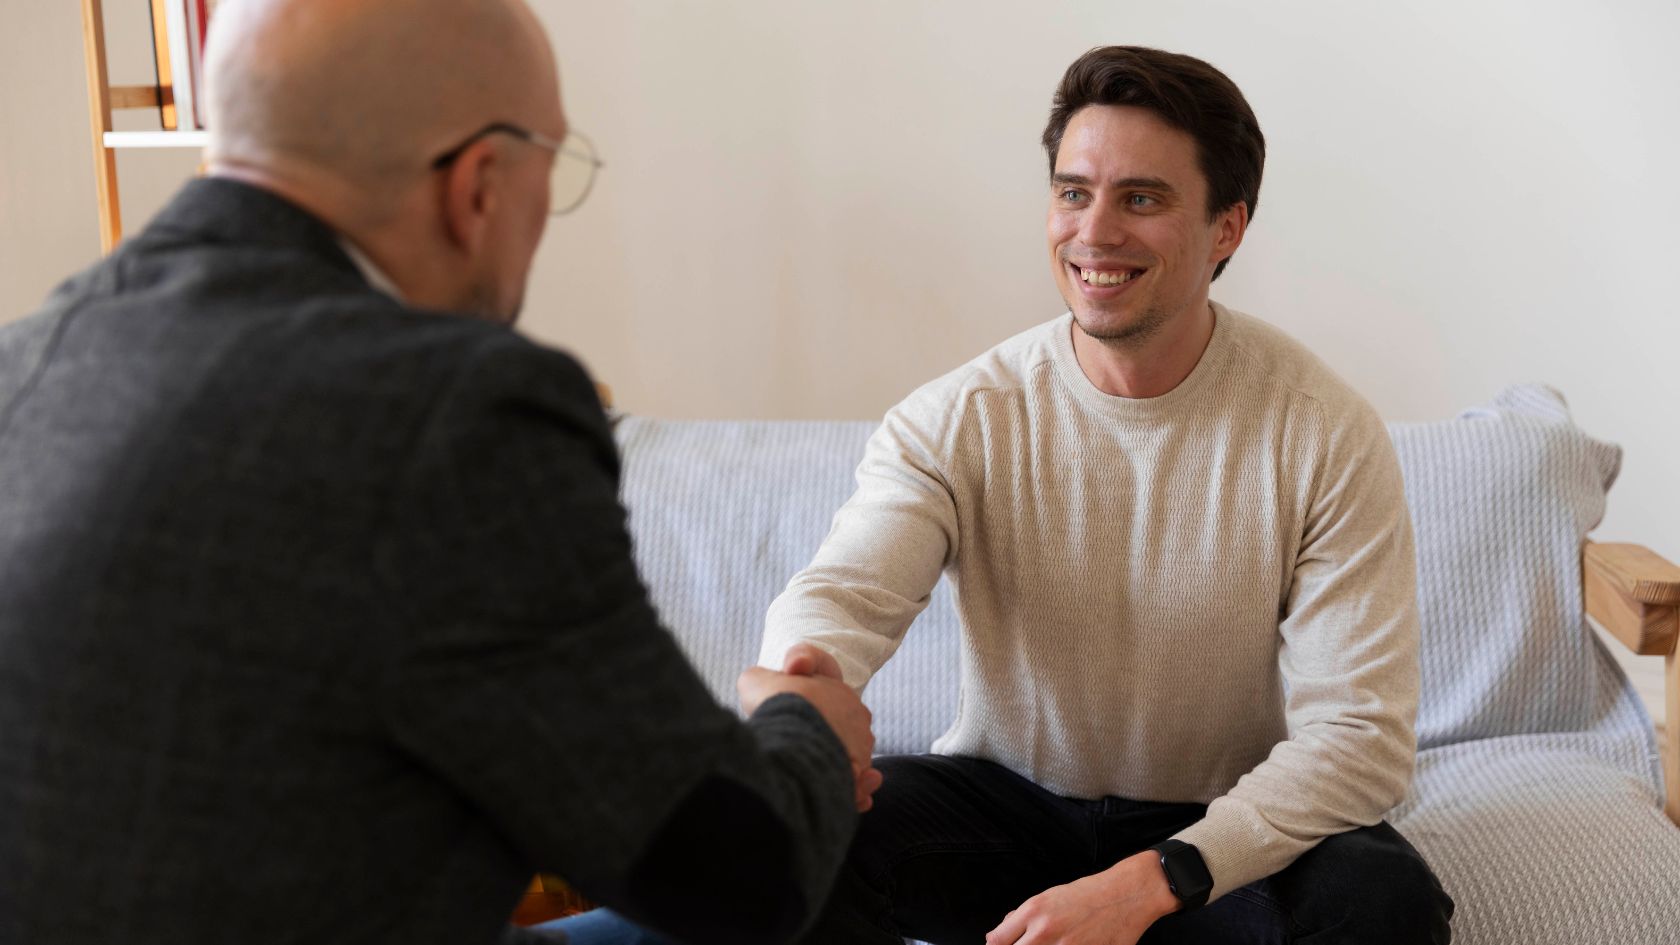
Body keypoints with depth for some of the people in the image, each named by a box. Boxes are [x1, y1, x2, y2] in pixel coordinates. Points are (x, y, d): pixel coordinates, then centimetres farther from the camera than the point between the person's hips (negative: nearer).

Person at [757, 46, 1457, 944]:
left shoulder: (1324, 432, -14)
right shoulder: (956, 420, -10)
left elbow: (1360, 732, -19)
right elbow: (839, 592, -25)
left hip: (1223, 823, 0)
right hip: (1003, 798, 1)